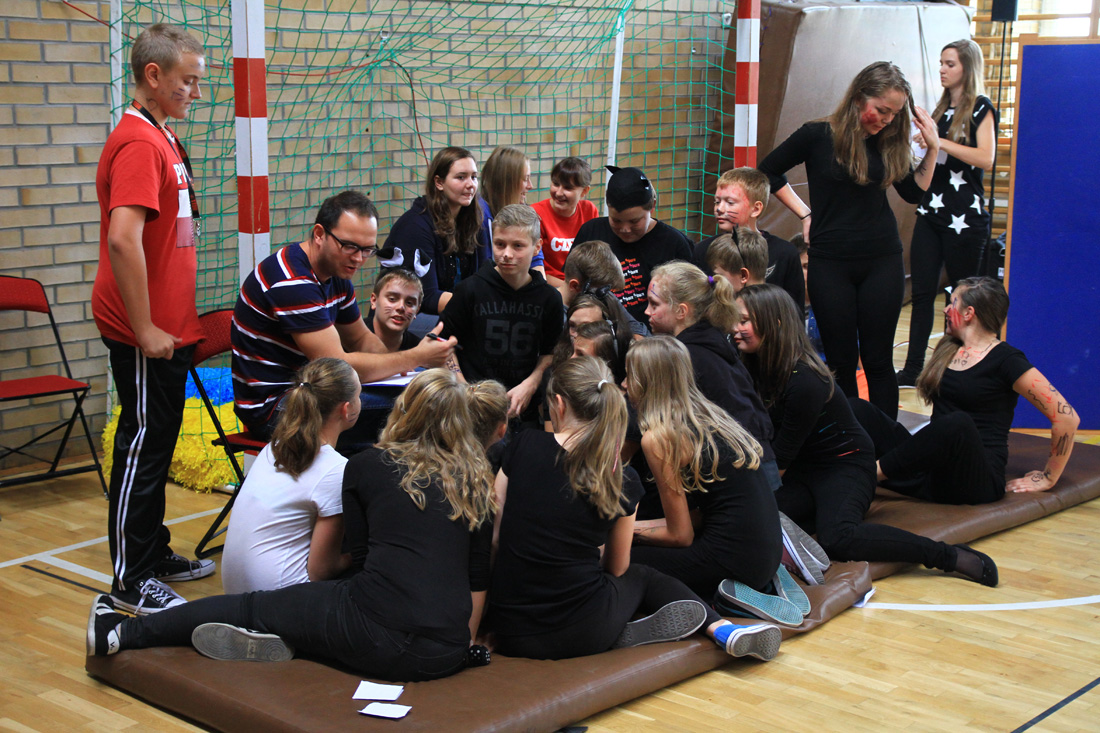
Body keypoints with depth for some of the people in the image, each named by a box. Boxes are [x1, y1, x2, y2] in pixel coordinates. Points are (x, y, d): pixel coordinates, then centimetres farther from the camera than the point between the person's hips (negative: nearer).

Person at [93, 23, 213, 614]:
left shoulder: (161, 138, 14)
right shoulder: (139, 144, -18)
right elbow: (123, 238, -28)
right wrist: (145, 331, -24)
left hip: (167, 328, 10)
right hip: (148, 334, -10)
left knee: (156, 444, 18)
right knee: (143, 446, -1)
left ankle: (154, 554, 30)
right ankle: (131, 582, 8)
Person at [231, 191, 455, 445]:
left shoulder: (335, 273, 7)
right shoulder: (292, 283, -25)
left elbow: (361, 339, 19)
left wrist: (397, 360, -4)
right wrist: (417, 358, -18)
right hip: (270, 407, -10)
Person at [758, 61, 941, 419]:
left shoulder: (888, 142, 3)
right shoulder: (819, 135, -7)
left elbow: (914, 192, 12)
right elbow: (768, 171, 5)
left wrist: (933, 149, 1)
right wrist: (804, 213, 1)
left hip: (882, 260, 2)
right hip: (831, 262, -2)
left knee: (878, 360, 5)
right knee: (841, 361, 4)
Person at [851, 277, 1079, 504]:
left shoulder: (1006, 360, -3)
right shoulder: (948, 350, 18)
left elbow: (1067, 417, -6)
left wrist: (1048, 478, -1)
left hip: (977, 480, -7)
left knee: (957, 424, -40)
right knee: (858, 408, -10)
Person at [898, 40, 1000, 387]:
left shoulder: (981, 108, -4)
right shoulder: (941, 109, 16)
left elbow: (986, 158, -19)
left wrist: (940, 142, -20)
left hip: (965, 216, -6)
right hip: (931, 212, 7)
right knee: (922, 292, 3)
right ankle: (913, 369, 5)